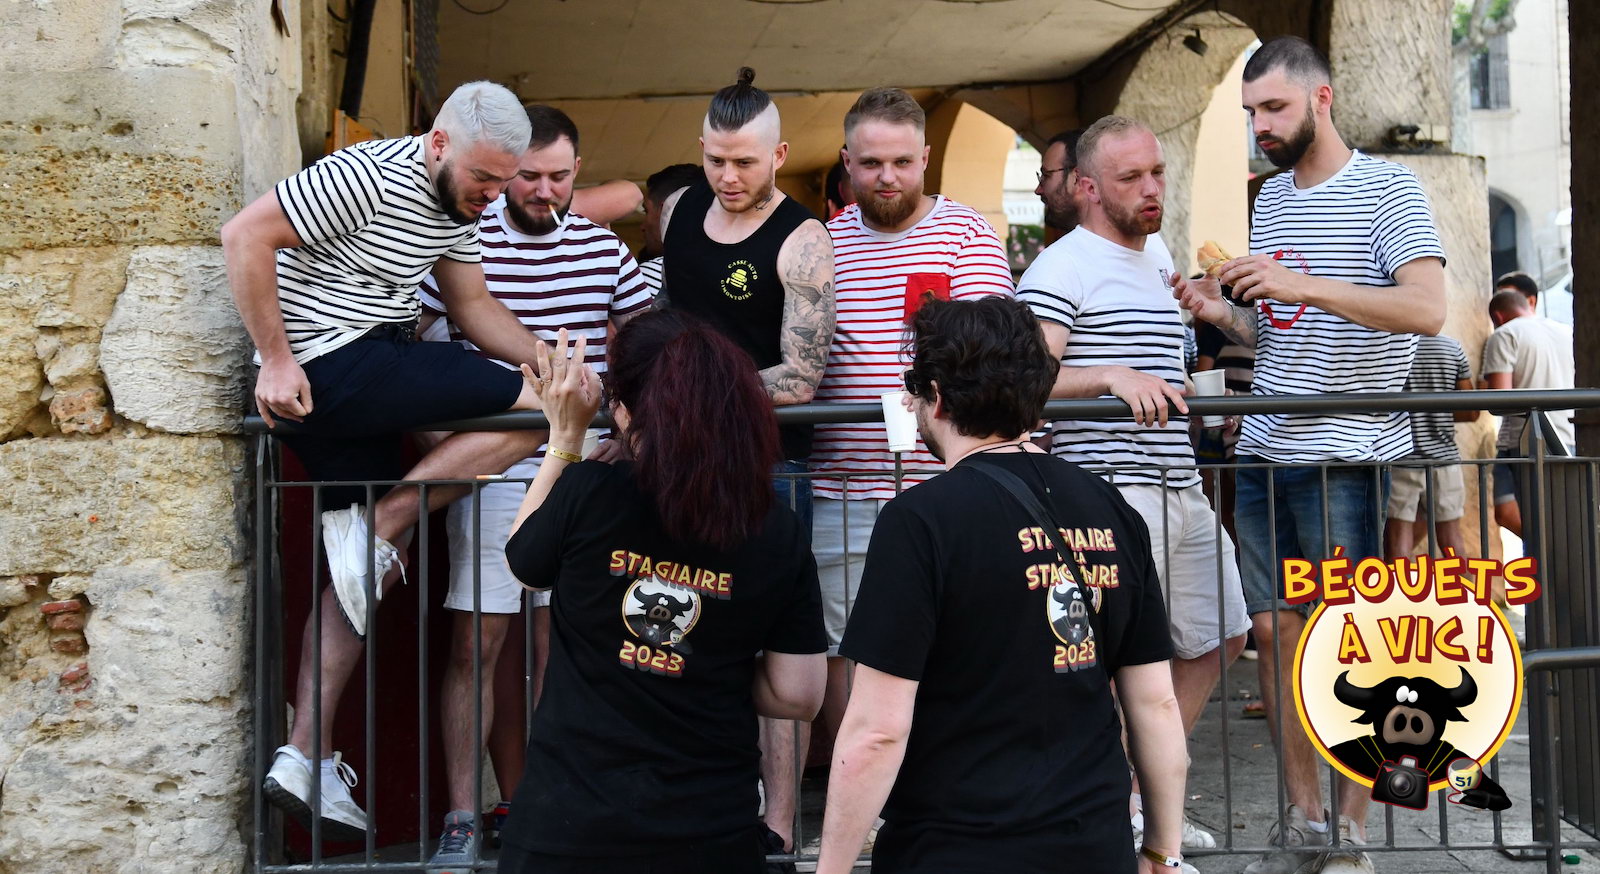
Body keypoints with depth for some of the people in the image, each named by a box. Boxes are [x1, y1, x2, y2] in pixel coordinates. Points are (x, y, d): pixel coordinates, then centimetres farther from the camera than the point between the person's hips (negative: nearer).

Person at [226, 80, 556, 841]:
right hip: (331, 366, -10)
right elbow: (244, 236, -17)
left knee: (370, 570, 10)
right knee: (532, 408, -13)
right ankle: (378, 527, -8)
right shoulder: (368, 175, -15)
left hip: (364, 389, 10)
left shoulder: (456, 206, 13)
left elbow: (474, 307, 19)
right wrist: (276, 360, -18)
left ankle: (305, 761, 14)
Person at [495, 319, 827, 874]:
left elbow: (523, 562, 7)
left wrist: (564, 437, 9)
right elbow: (798, 697, -6)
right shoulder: (778, 531, -9)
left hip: (569, 826, -1)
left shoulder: (587, 493, -16)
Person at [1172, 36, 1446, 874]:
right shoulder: (1269, 199, 15)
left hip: (1347, 453, -6)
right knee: (1274, 629, 8)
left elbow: (1427, 308, -19)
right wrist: (1224, 314, 1)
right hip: (1265, 449, 7)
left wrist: (1303, 285, -26)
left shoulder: (1386, 189, -5)